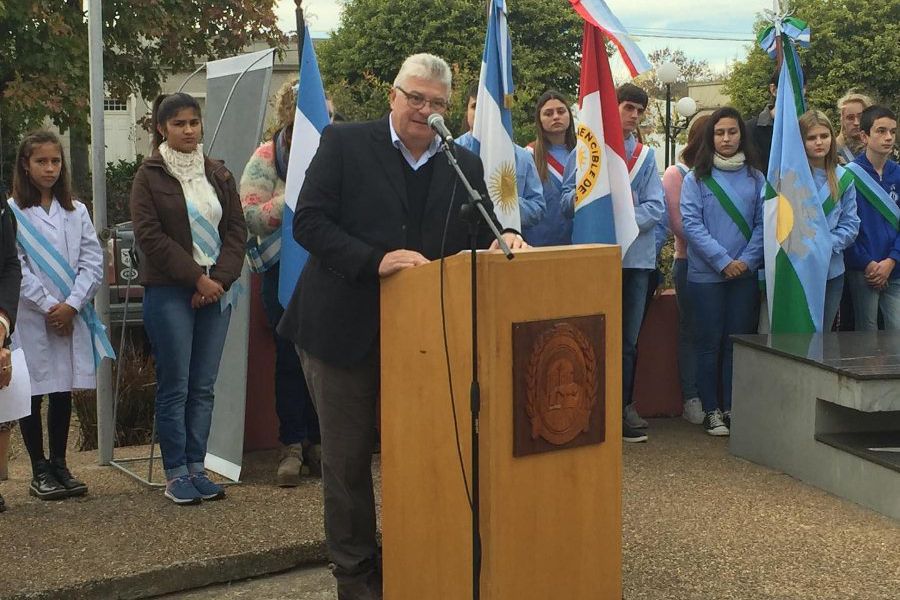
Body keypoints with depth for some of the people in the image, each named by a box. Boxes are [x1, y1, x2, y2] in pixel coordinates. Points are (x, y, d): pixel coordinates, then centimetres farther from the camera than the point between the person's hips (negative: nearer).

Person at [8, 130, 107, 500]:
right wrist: (48, 306, -11)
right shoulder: (12, 213, -2)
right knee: (32, 393, 3)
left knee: (63, 392, 9)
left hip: (71, 317, 3)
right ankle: (40, 472, 11)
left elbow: (93, 263, 3)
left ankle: (59, 465, 19)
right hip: (29, 317, -3)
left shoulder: (76, 212, 10)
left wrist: (71, 305, -9)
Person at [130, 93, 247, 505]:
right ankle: (176, 474, 5)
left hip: (216, 290, 4)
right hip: (168, 292, -4)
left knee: (204, 387, 6)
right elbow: (150, 235, -8)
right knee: (175, 386, -2)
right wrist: (197, 278, -12)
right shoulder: (149, 176, 0)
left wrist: (221, 278, -6)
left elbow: (237, 230, 9)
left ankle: (196, 468, 13)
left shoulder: (218, 174, 12)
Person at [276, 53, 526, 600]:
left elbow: (480, 237, 9)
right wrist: (375, 260, -23)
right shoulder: (344, 143, -3)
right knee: (347, 456, 7)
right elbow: (309, 222, -11)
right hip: (345, 327, -2)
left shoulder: (464, 164, 7)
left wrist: (503, 239, -16)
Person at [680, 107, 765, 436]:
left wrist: (747, 259, -11)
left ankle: (733, 408, 16)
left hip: (746, 273, 3)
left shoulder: (755, 177, 7)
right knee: (710, 342, 3)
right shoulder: (696, 178, -1)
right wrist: (723, 261, -14)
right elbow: (691, 223, -8)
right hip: (706, 274, -2)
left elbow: (762, 223, 3)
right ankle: (711, 411, 11)